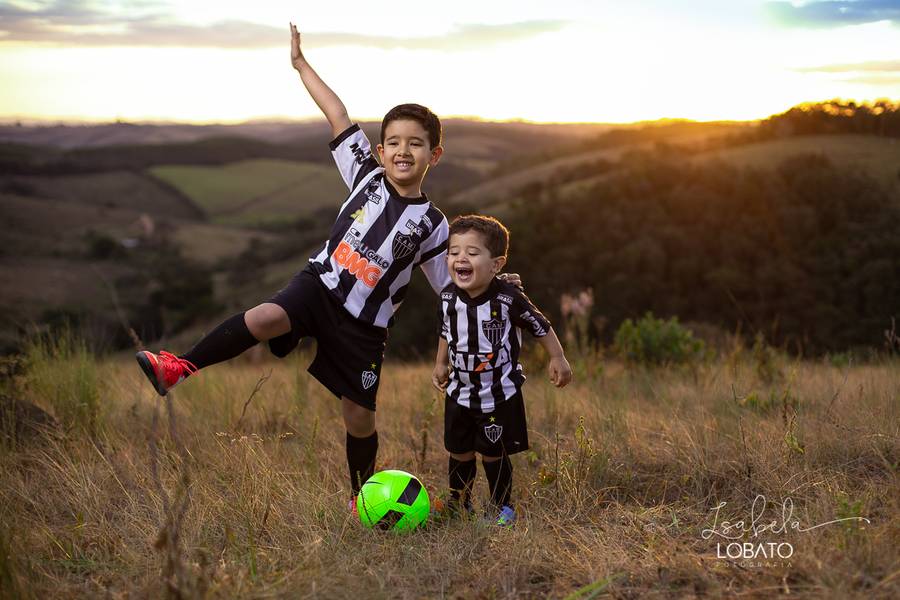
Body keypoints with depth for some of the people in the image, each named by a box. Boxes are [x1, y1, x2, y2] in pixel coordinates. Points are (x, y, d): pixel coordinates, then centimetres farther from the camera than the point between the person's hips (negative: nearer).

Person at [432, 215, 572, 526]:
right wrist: (441, 363, 14)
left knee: (494, 453, 4)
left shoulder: (508, 298, -21)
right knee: (459, 451, 13)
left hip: (500, 393, -4)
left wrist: (558, 359, -3)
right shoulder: (448, 296, -7)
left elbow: (540, 326, -7)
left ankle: (501, 506, 24)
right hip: (460, 392, 4)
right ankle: (458, 502, 33)